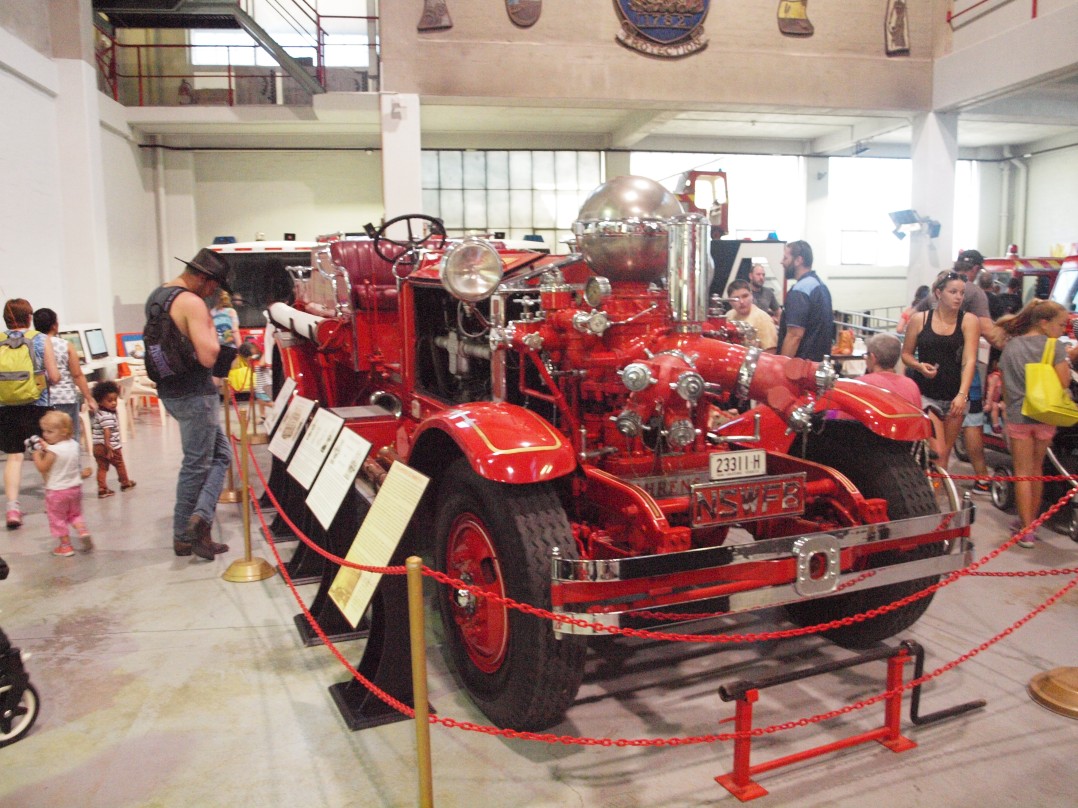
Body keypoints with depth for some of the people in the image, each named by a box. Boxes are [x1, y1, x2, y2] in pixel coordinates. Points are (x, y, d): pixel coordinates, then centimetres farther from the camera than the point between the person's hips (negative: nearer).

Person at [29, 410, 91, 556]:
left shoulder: (53, 451, -22)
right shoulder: (73, 445, 0)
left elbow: (42, 468, -15)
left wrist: (36, 454, -5)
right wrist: (46, 447, 11)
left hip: (57, 490, -7)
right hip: (75, 486, 7)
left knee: (57, 518, 9)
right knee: (75, 514, 22)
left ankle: (65, 545, 12)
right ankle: (83, 531, -1)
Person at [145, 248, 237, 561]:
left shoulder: (155, 296, 14)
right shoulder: (192, 303, -17)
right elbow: (208, 356, -23)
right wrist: (211, 330, -3)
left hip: (169, 390, 9)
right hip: (194, 394, -9)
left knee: (220, 453, 14)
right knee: (196, 464, 1)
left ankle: (200, 517, 9)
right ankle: (185, 536, 6)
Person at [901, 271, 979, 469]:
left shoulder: (968, 320, 0)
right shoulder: (919, 319, 0)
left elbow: (969, 360, -10)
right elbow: (906, 353, 9)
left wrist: (962, 395, -22)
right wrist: (919, 366, -14)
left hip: (955, 397, 2)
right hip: (924, 394, -2)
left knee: (945, 454, 11)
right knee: (937, 453, -14)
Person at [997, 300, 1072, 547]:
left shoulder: (1011, 347, 4)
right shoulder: (1054, 346, -7)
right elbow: (1063, 383, -12)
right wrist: (1066, 362, 5)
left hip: (1017, 416, 1)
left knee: (1023, 473, 2)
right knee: (1036, 471, 15)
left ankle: (1027, 530, -2)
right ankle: (1030, 521, 25)